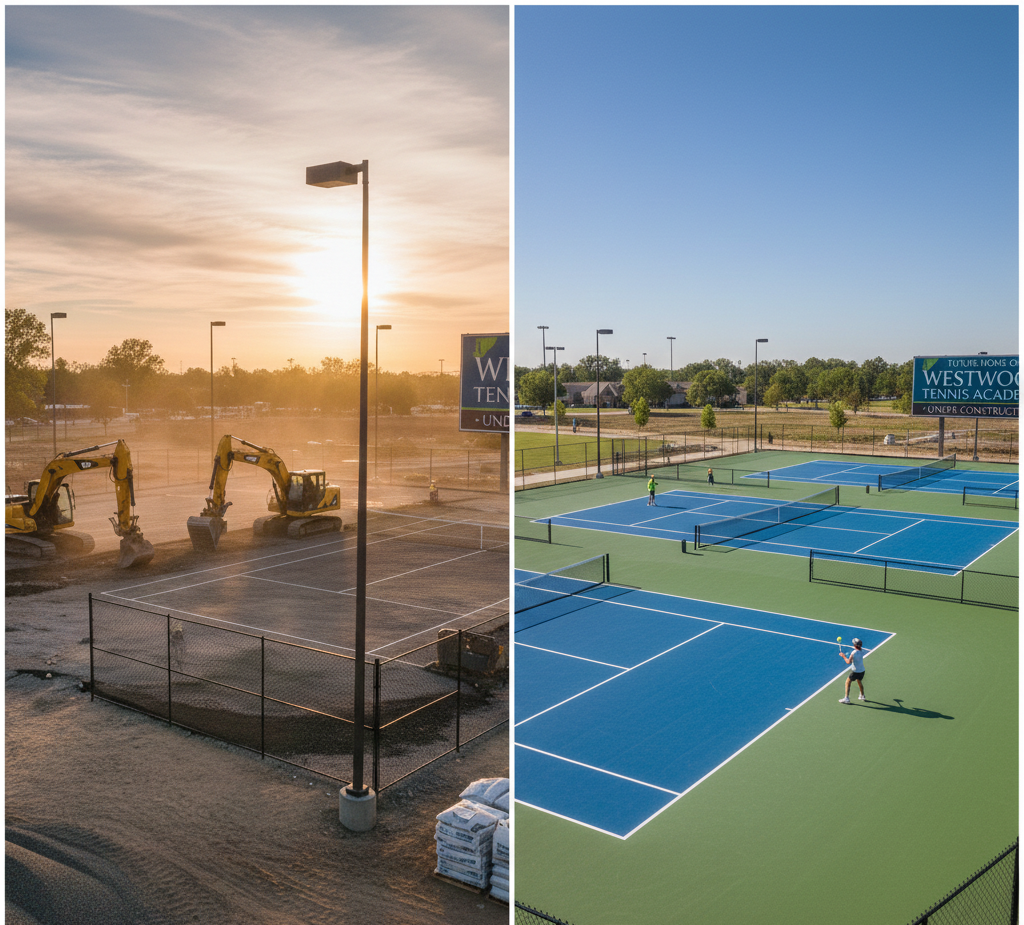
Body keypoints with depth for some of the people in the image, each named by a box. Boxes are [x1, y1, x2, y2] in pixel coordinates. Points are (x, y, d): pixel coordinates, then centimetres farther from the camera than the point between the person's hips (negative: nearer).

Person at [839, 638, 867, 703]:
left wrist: (843, 656, -8)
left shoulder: (854, 653, -24)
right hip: (862, 670, 7)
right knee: (859, 682, 30)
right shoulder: (862, 650, -4)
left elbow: (848, 662, -23)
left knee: (847, 682, 5)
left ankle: (846, 698, 2)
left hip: (855, 672, -7)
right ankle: (862, 696, 42)